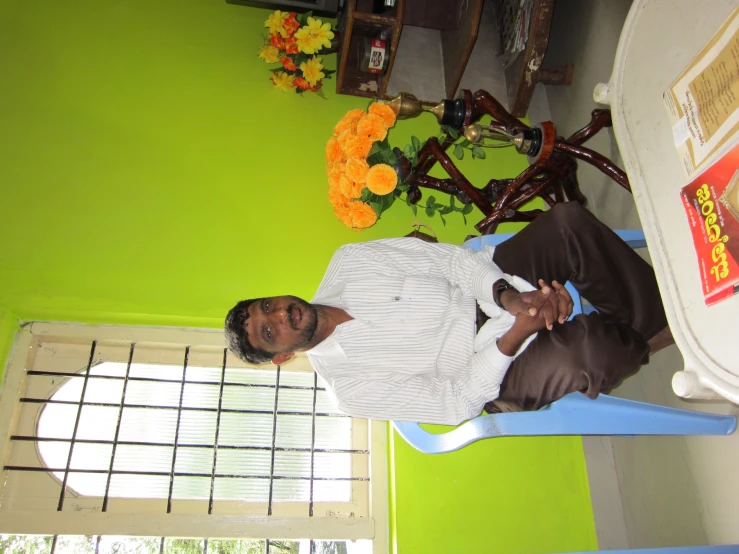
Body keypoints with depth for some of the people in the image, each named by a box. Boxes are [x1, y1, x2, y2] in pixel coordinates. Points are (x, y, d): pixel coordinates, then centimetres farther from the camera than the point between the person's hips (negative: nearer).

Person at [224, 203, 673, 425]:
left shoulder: (347, 262, -4)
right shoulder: (350, 389, -12)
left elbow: (448, 258, -7)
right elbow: (457, 403, -14)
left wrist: (509, 295, -24)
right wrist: (513, 334, -27)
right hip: (495, 373, -4)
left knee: (568, 222, -22)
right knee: (575, 351, -37)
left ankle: (658, 312, -2)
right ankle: (648, 342, -1)